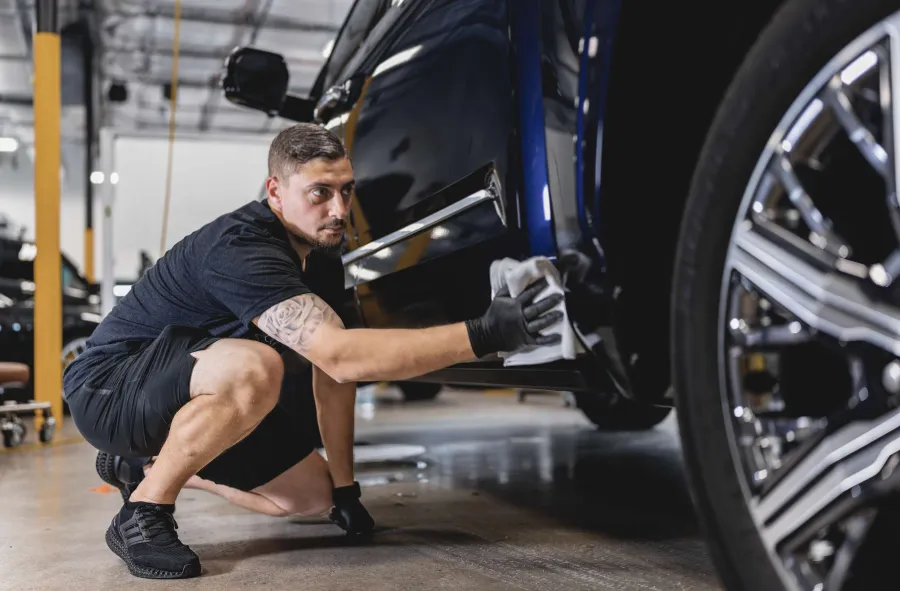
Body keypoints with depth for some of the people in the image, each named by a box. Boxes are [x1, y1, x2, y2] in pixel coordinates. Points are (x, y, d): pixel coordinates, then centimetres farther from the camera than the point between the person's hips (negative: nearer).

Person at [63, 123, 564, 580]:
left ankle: (149, 463, 21)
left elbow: (333, 373, 3)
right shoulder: (240, 250, -32)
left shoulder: (321, 254, -3)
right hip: (109, 389, -8)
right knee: (255, 368, -37)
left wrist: (345, 489, 3)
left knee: (311, 493, 8)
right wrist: (484, 335, -46)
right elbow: (340, 356, -43)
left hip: (188, 389, 9)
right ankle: (143, 511, -15)